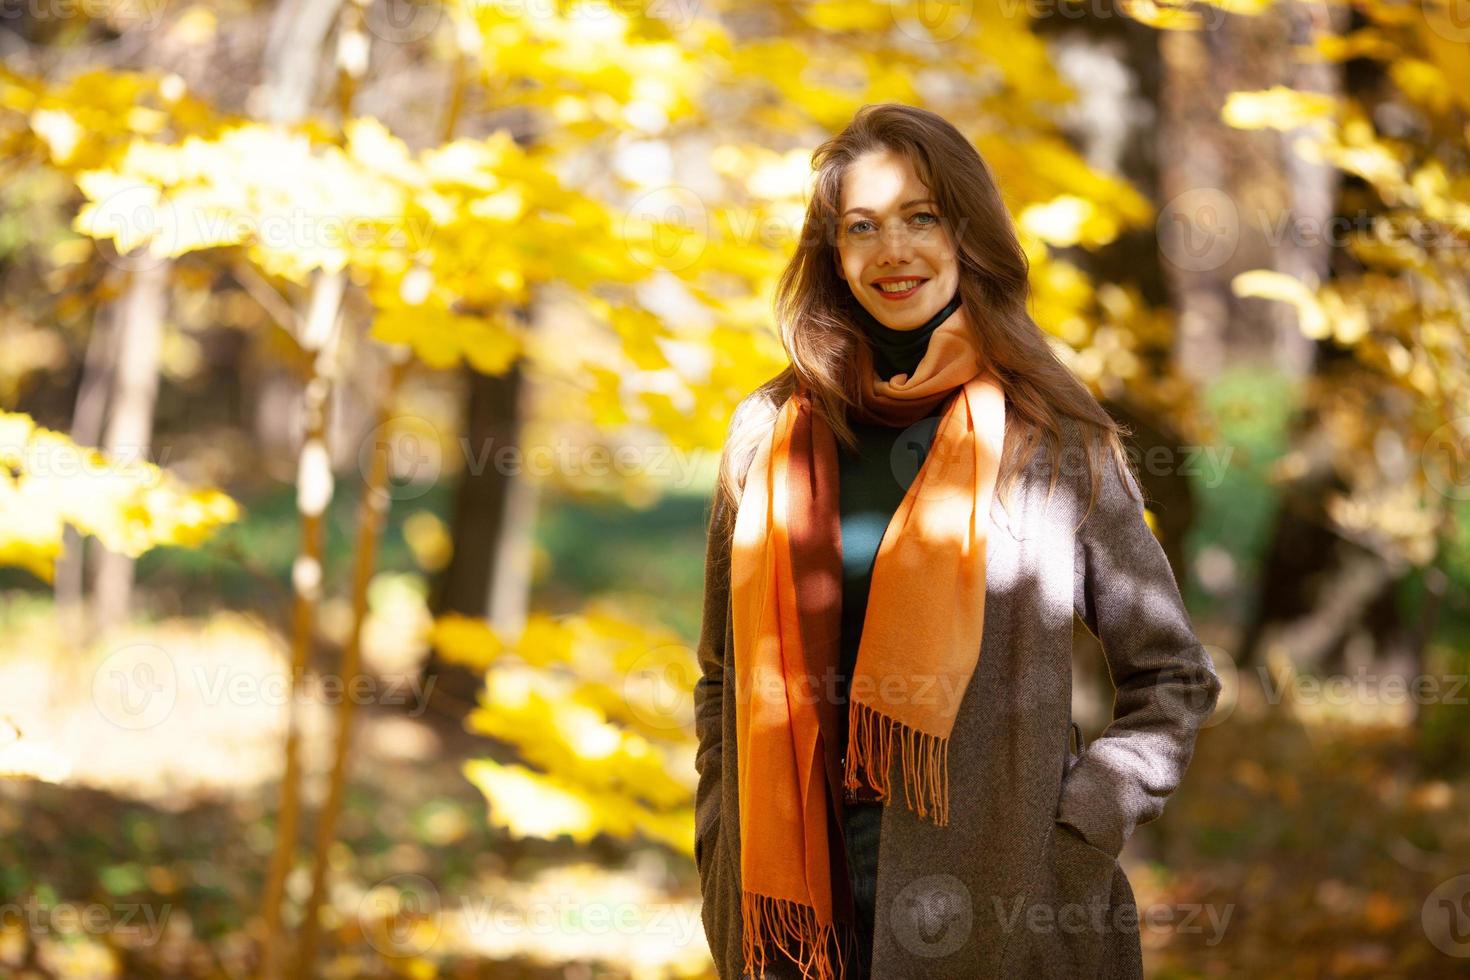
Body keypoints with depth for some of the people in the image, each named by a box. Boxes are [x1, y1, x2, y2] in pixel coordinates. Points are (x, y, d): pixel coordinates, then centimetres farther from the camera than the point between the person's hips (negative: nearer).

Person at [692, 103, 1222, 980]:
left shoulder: (1055, 438, -1)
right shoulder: (768, 433, 6)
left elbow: (1175, 678, 3)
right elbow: (729, 682, 12)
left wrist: (1072, 835, -7)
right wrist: (732, 887, 5)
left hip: (999, 907, -2)